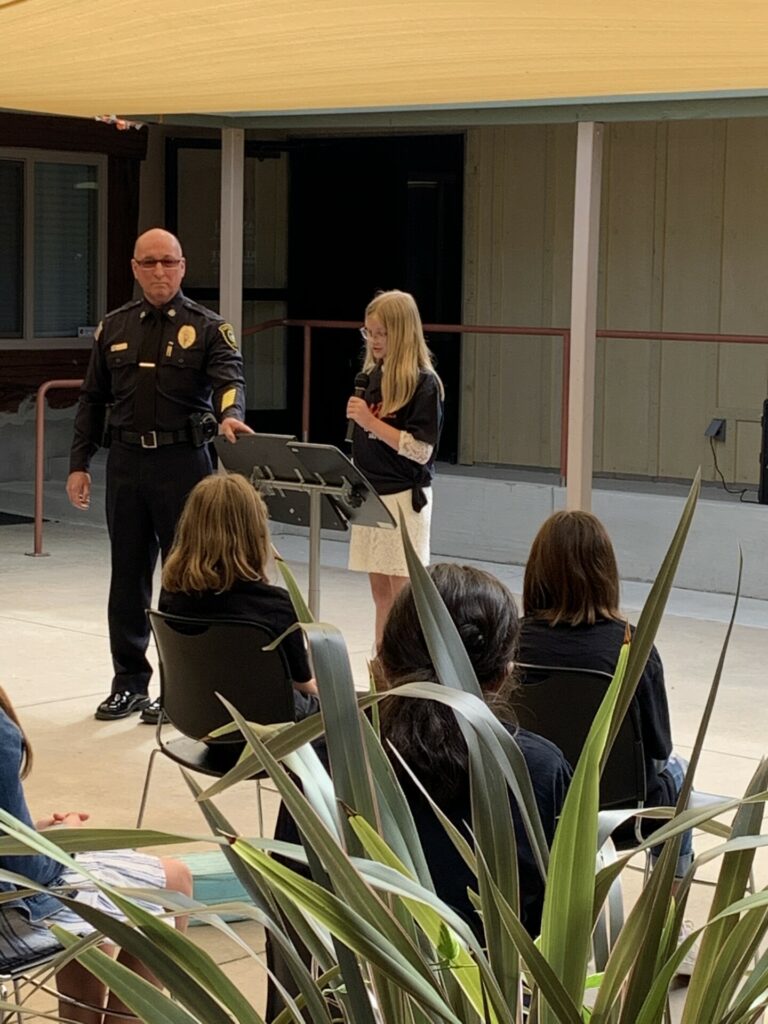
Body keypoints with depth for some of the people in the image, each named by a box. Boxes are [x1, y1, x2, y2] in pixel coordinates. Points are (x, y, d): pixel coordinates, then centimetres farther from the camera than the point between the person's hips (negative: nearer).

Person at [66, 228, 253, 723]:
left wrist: (230, 414, -38)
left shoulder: (207, 328, 0)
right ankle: (129, 682, 19)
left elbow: (230, 378, -16)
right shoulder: (114, 328, 11)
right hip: (126, 462, 4)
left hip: (183, 461, -4)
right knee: (128, 575, 9)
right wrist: (79, 464, 8)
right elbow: (93, 399, 14)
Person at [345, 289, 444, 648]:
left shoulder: (423, 383, -11)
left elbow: (420, 450, -16)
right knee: (380, 592, 12)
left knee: (403, 591, -4)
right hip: (369, 494, 7)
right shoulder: (371, 375, 10)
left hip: (404, 497, -7)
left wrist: (371, 421, -19)